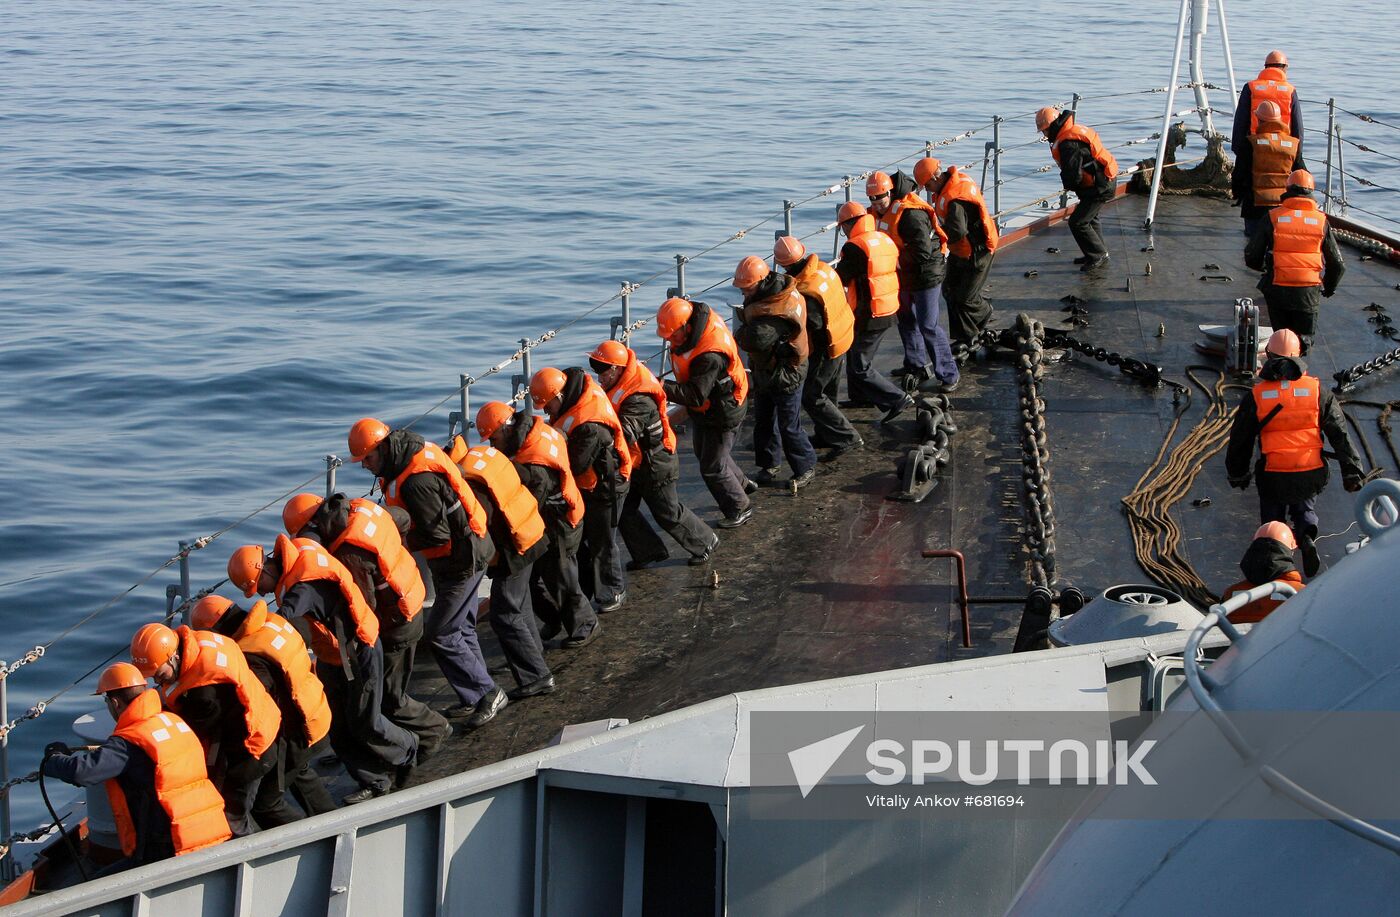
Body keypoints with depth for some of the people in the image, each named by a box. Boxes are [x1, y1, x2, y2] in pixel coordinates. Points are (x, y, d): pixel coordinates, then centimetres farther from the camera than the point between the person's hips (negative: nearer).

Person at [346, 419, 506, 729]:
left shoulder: (417, 481, -29)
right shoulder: (419, 451, 3)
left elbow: (437, 534, -26)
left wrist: (402, 543, -12)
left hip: (460, 559, -10)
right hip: (461, 553, 10)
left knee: (440, 634, -5)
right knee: (460, 628, 18)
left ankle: (486, 693, 2)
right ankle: (473, 698, 28)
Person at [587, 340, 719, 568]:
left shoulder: (638, 399, -33)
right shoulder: (624, 387, -2)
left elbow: (625, 433, -43)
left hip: (654, 465, -9)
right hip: (634, 463, 9)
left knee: (668, 513, 7)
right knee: (624, 509, 10)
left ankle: (705, 542, 27)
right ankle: (649, 551, 23)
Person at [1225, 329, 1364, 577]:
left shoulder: (1256, 396, -4)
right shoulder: (1317, 390, -3)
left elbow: (1240, 439, 4)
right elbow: (1339, 433, -2)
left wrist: (1237, 473, 19)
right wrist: (1351, 471, 4)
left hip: (1273, 476, -1)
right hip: (1311, 475, 1)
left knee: (1273, 520, 21)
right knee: (1303, 508, 25)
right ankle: (1307, 538, -3)